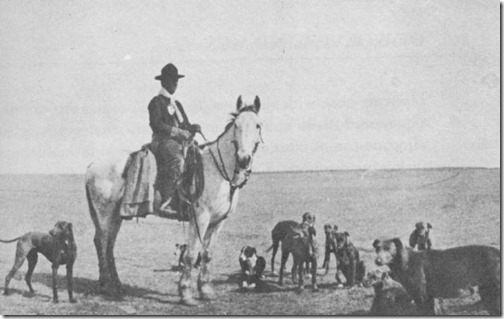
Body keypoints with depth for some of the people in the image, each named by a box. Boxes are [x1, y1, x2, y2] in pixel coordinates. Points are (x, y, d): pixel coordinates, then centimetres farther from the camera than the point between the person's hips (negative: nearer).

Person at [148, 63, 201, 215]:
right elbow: (156, 124, -11)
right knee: (177, 160, -36)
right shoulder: (156, 102, 4)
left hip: (179, 142, 8)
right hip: (162, 141, -8)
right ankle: (166, 202, -37)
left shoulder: (177, 104, 26)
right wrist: (177, 131, -17)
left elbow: (185, 125, 23)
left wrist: (193, 128, -1)